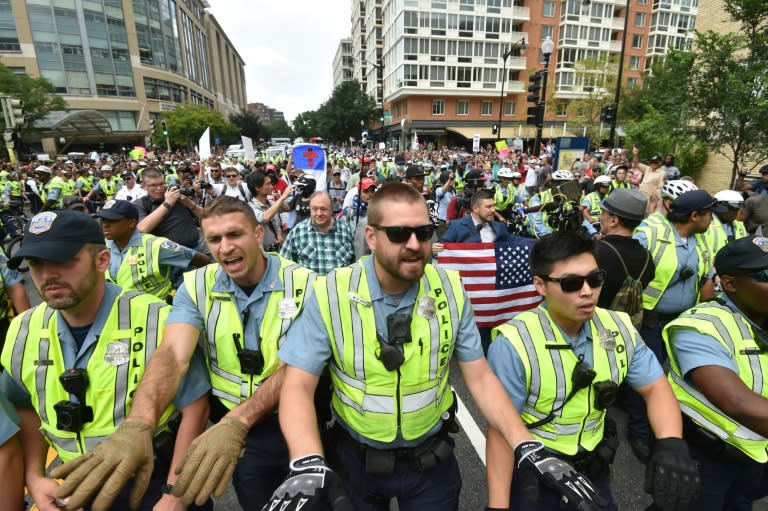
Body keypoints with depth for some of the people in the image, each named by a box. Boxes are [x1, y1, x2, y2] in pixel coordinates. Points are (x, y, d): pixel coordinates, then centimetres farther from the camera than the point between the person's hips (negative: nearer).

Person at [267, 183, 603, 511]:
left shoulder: (449, 289, -13)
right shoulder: (330, 295, -20)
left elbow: (479, 377, -8)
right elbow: (298, 385, -19)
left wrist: (526, 448, -18)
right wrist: (308, 464, -34)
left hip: (432, 457, 1)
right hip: (356, 457, 0)